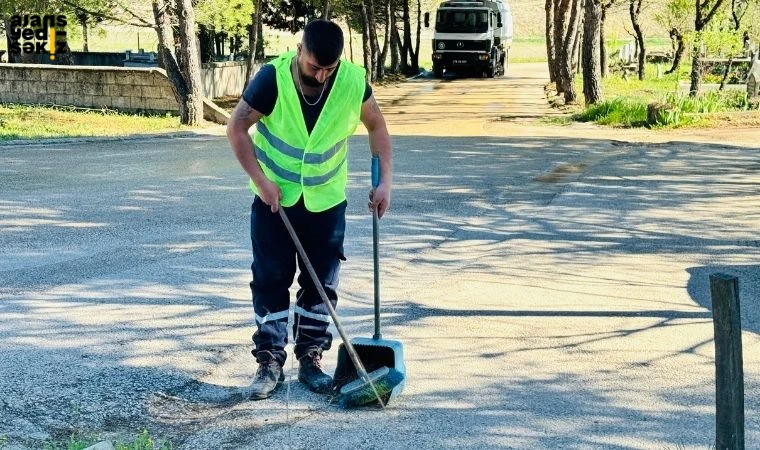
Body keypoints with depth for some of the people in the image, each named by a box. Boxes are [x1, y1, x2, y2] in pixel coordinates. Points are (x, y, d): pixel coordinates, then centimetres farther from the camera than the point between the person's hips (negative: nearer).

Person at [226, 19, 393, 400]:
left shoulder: (354, 82, -15)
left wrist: (385, 180, -6)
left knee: (322, 283, 6)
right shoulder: (272, 78, -22)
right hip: (274, 197, -2)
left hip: (326, 200, 2)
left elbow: (376, 126, 1)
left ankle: (311, 359, 19)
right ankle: (269, 363, 10)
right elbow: (237, 128, -13)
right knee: (269, 280, 0)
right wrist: (261, 180, -18)